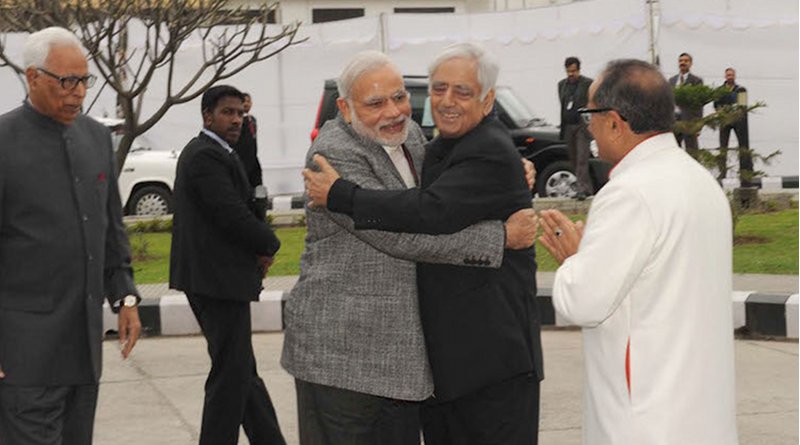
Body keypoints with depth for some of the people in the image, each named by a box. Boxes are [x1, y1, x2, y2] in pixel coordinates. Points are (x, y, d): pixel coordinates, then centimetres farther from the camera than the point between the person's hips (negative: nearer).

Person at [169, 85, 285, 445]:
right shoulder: (208, 156, -17)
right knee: (232, 374, -5)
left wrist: (259, 250, 1)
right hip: (218, 280, -11)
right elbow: (233, 215, -23)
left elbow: (241, 208, 17)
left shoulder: (205, 152, 16)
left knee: (241, 372, 16)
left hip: (214, 277, 11)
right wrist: (269, 245, -6)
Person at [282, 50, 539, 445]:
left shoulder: (409, 135, 10)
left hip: (403, 351, 8)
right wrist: (502, 236, -19)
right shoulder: (335, 155, -16)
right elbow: (400, 235, -23)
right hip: (342, 352, -8)